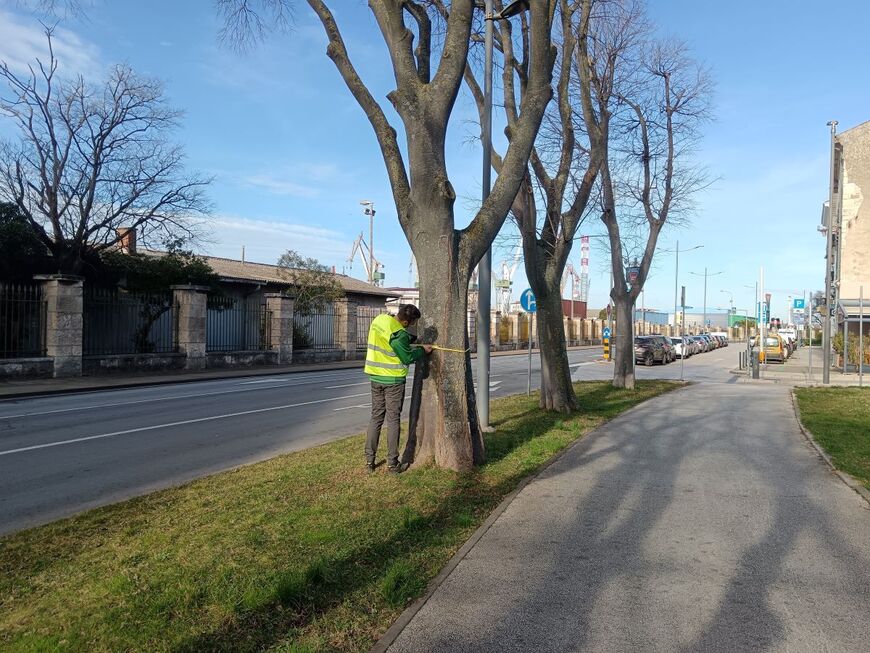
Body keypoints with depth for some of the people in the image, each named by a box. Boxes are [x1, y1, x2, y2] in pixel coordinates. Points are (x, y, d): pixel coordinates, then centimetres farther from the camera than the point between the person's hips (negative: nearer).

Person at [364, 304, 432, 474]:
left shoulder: (379, 319, 1)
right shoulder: (399, 335, -24)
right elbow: (407, 358, -14)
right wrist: (422, 350, 1)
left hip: (376, 377, 7)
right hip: (393, 380, -7)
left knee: (376, 417, 14)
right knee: (393, 420, 3)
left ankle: (369, 460, 18)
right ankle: (392, 464, 11)